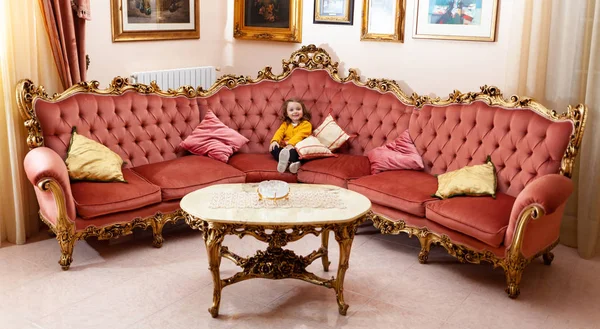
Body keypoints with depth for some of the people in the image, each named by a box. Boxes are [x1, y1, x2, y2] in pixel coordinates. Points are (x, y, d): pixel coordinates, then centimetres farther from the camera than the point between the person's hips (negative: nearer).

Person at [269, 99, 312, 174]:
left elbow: (300, 135, -12)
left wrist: (291, 144, -28)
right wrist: (275, 141, -17)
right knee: (273, 148, -24)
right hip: (284, 148, 5)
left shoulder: (306, 124, 4)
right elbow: (279, 133, 5)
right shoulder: (285, 124, 21)